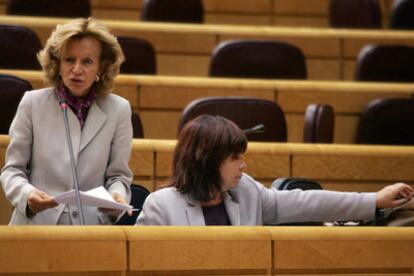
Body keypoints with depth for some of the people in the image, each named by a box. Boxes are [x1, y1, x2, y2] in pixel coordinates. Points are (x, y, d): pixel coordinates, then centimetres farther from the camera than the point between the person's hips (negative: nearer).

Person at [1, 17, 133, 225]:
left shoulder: (118, 110, 7)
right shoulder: (33, 104, 6)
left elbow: (118, 175, 12)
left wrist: (117, 196, -11)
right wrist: (27, 194, -13)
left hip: (92, 228, 1)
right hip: (35, 225, -1)